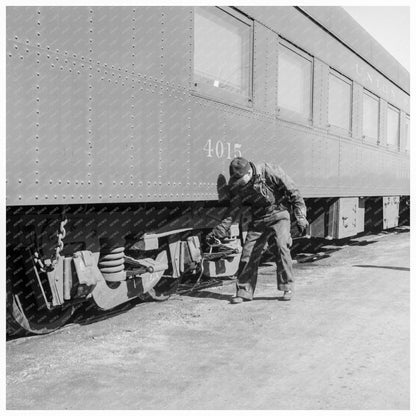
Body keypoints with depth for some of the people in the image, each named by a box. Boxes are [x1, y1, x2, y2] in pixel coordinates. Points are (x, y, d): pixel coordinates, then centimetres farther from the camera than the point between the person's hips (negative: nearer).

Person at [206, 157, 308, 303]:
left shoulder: (270, 172, -21)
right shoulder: (237, 186, -9)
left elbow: (293, 193, -13)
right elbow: (232, 211, -1)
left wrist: (300, 217, -15)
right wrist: (218, 232, -9)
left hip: (278, 215, -4)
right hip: (258, 219, 4)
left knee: (281, 247, -21)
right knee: (248, 253, -3)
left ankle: (287, 287, -5)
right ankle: (244, 291, 9)